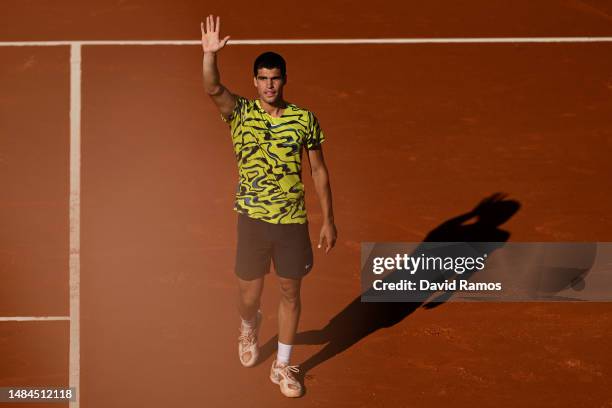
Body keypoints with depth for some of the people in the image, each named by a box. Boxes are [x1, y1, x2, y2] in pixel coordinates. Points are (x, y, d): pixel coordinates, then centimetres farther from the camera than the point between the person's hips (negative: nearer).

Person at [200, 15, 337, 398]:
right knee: (250, 297, 8)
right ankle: (250, 327, 46)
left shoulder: (305, 119, -3)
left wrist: (328, 219, 3)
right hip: (253, 221, 0)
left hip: (294, 222, 0)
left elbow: (319, 170, 3)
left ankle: (283, 366, 24)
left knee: (291, 292, 7)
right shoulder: (241, 113, -5)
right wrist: (210, 54, -42)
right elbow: (213, 89, -24)